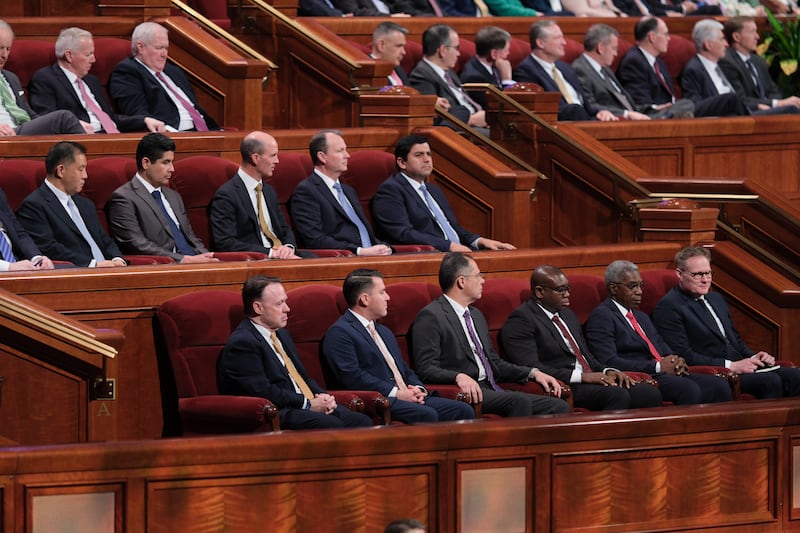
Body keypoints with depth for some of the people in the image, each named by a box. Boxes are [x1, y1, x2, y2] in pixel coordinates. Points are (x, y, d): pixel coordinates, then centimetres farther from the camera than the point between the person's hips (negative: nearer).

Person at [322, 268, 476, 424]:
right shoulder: (339, 333, -2)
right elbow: (352, 376, -14)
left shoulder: (384, 332, 29)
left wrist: (418, 389, 4)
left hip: (406, 398, 9)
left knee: (463, 410, -10)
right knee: (426, 415, -34)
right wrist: (396, 393, -16)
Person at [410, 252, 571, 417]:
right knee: (520, 401, -33)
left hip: (491, 390, 9)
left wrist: (533, 373, 15)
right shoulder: (430, 317, -3)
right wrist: (459, 377, -30)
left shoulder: (476, 315, 26)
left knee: (559, 406, -10)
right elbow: (426, 369, -12)